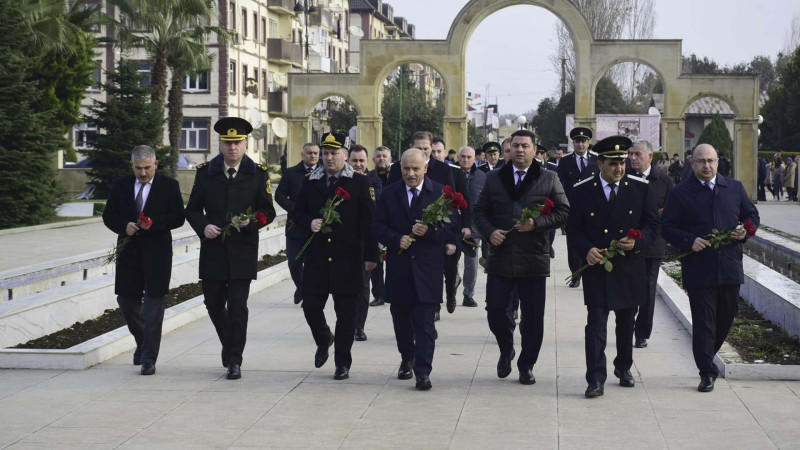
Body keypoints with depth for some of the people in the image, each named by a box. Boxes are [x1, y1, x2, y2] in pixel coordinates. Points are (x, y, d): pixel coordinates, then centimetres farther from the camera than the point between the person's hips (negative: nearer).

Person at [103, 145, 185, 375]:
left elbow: (178, 217, -4)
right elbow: (108, 215, 8)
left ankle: (149, 359, -1)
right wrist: (124, 226, -12)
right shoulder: (121, 186, 8)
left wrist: (154, 222, -20)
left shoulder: (169, 186, 0)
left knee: (153, 303, -5)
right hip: (129, 252, 4)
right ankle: (143, 343, 34)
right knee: (126, 301, 8)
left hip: (157, 253, -3)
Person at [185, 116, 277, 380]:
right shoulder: (205, 172, 6)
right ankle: (229, 346, 35)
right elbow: (192, 209, 8)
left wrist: (251, 221, -17)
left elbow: (268, 212, 4)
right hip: (213, 250, 2)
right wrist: (203, 227, -11)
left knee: (237, 306, -7)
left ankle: (234, 361, -1)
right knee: (214, 304, 10)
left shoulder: (258, 174, 2)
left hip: (243, 251, -2)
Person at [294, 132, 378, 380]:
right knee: (311, 306, 2)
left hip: (347, 259, -2)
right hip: (316, 257, 3)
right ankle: (324, 340, 34)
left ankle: (342, 363, 13)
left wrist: (370, 255, -7)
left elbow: (369, 220, -2)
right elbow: (298, 211, 15)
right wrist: (309, 223, -9)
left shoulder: (360, 182, 0)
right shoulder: (310, 182, 9)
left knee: (346, 313, 2)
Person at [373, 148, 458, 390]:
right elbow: (378, 226, 5)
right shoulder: (389, 193, 8)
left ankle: (423, 371, -6)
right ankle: (407, 358, 36)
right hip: (398, 267, 3)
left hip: (428, 268, -3)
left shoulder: (440, 193, 1)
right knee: (400, 317, 13)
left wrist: (429, 231, -20)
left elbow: (452, 227, -3)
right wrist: (396, 239, -13)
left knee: (425, 322, -6)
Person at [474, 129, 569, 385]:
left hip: (534, 261, -2)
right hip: (500, 258, 2)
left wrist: (537, 224, -14)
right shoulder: (494, 178, 11)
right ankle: (506, 351, 28)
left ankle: (526, 366, 16)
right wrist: (489, 232, -6)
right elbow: (480, 212, 13)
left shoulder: (549, 179, 4)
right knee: (495, 311, 0)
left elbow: (563, 212, 0)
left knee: (533, 318, 2)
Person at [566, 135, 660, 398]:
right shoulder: (582, 191, 0)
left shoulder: (641, 189, 1)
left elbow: (653, 226, 3)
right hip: (596, 268, -2)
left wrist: (637, 241, -16)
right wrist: (587, 249, -15)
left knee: (626, 323, 16)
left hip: (630, 269, 2)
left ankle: (623, 368, 34)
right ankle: (595, 379, -10)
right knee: (596, 324, -9)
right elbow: (573, 229, 3)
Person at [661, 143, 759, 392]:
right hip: (698, 268, -4)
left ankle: (706, 358, 37)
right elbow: (668, 228, -3)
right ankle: (707, 372, 3)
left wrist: (746, 230, -5)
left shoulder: (735, 188, 10)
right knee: (703, 322, -3)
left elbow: (751, 214, 17)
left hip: (730, 267, 4)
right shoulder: (679, 193, 0)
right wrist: (689, 241, -20)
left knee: (726, 317, 14)